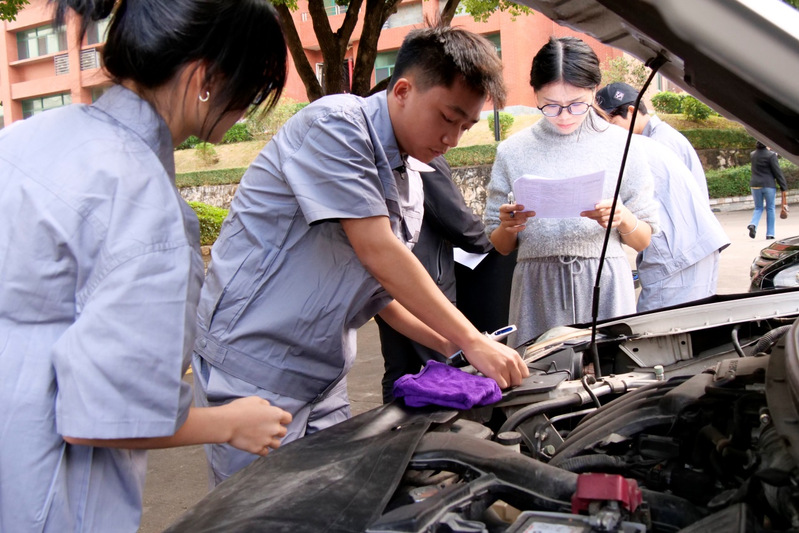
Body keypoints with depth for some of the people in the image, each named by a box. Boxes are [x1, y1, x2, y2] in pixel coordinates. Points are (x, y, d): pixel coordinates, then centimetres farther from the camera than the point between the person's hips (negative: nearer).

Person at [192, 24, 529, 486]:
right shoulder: (335, 124, -14)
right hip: (253, 374, -8)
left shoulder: (411, 184, 12)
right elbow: (376, 251, -21)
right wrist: (472, 341, -17)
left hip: (323, 382, 8)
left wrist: (456, 348, 3)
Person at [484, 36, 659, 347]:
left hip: (604, 286, 0)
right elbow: (500, 247, 8)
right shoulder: (512, 152, 5)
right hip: (538, 290, 0)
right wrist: (508, 227, -12)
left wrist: (623, 220, -13)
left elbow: (643, 240, 6)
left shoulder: (621, 146, 5)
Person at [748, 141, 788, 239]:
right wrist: (784, 188, -4)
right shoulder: (771, 155, -10)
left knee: (758, 208, 14)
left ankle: (753, 224, -14)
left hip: (755, 185, 4)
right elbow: (778, 172, -10)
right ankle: (770, 234, 7)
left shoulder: (753, 155, 6)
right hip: (769, 185, -4)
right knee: (770, 209, 7)